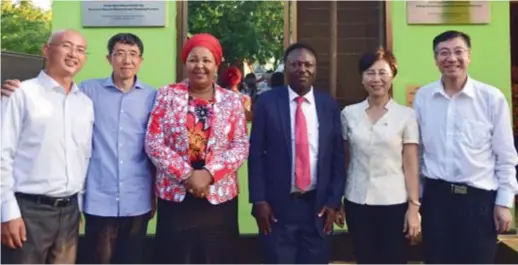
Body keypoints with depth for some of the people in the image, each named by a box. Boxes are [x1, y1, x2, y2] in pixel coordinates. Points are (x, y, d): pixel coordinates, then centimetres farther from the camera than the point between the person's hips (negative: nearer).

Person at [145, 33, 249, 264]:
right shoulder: (167, 95, 2)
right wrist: (186, 175, -13)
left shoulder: (232, 100, 4)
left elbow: (241, 146, -1)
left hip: (219, 196, 1)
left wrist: (209, 174, -15)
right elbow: (153, 143, -4)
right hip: (175, 195, -1)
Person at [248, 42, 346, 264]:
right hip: (277, 205, -2)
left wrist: (334, 201, 1)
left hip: (318, 205, 2)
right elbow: (255, 154, -2)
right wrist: (259, 200, -7)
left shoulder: (329, 105, 4)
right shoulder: (267, 102, -2)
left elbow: (338, 157, 6)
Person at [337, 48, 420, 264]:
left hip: (394, 204, -2)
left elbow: (410, 165, -4)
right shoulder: (349, 114, 2)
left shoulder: (406, 115, -4)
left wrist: (414, 206, -7)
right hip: (357, 203, 2)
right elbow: (344, 161, 8)